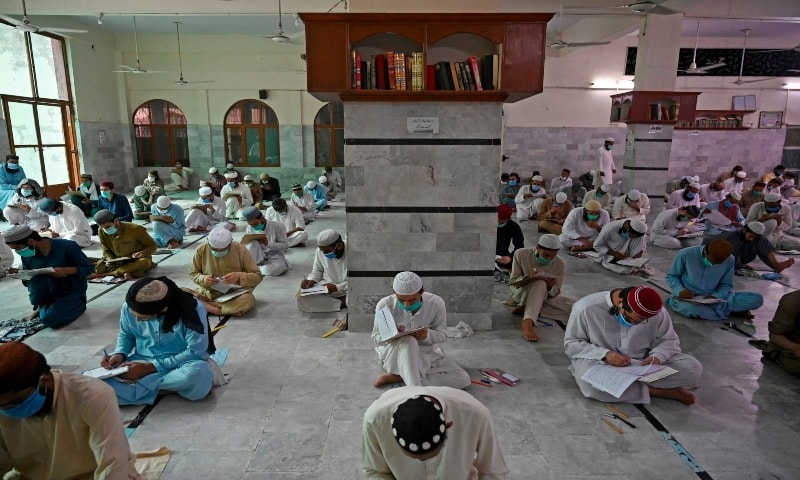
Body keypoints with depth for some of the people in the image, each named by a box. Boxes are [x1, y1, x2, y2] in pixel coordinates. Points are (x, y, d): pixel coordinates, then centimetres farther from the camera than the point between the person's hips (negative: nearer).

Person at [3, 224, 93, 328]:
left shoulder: (67, 246, -21)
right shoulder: (27, 255, -4)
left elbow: (89, 267, -14)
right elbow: (29, 278, 10)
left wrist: (66, 270, -31)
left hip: (73, 292, -4)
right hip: (51, 292, 5)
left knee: (49, 319, -27)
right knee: (37, 276, -28)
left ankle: (77, 304, 4)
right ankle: (40, 306, -1)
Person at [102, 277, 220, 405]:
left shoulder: (192, 309, -23)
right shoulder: (128, 308, -9)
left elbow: (195, 352, -19)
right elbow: (125, 335, 12)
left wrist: (151, 367, -22)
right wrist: (119, 354, -10)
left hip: (180, 364, -2)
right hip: (141, 363, 3)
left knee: (197, 373, -38)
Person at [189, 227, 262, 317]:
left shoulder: (240, 250, -11)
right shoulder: (201, 250, -6)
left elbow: (257, 276, -7)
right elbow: (193, 274, 9)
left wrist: (239, 276, -26)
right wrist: (203, 279, -14)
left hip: (235, 294, -2)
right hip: (208, 293, 2)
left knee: (247, 301, -36)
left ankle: (205, 305, -20)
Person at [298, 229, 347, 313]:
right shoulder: (320, 250, -8)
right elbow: (317, 271, 9)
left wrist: (337, 287, -25)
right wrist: (311, 280, -12)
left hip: (348, 289, -5)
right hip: (326, 287, 5)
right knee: (301, 297, -21)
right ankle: (342, 303, -15)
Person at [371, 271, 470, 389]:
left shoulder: (436, 303, -16)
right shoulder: (385, 305, -18)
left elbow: (442, 335, -7)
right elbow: (376, 337, -9)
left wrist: (427, 335, -31)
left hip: (426, 353, 4)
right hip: (394, 354, -4)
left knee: (463, 380, -16)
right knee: (408, 341, -39)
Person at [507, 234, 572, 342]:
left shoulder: (560, 264, -10)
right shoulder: (521, 254, -14)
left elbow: (555, 293, -5)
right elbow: (512, 282, -11)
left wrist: (550, 287, -29)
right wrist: (529, 278, -31)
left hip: (544, 298, 4)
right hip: (522, 294, -3)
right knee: (540, 283, -35)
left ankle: (527, 310, -23)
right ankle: (527, 323, -51)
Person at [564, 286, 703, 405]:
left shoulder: (657, 312, -11)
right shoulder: (586, 308, -20)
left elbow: (668, 340, 2)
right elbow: (571, 344, -12)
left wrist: (657, 356, -21)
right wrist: (604, 354, -28)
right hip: (600, 362, -2)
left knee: (693, 368, -16)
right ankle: (654, 390, -17)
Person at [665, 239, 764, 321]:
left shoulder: (729, 260, -6)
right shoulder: (685, 254, -15)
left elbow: (726, 284, 4)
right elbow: (671, 276, -3)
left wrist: (715, 297, -17)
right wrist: (680, 291, -23)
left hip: (712, 298, 4)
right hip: (687, 299, -3)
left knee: (757, 299, -12)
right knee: (692, 309, -42)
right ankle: (730, 311, -14)